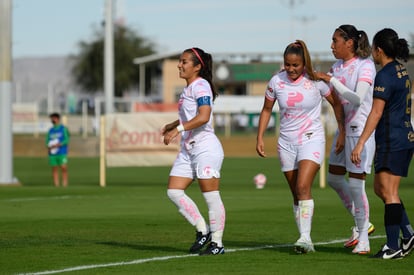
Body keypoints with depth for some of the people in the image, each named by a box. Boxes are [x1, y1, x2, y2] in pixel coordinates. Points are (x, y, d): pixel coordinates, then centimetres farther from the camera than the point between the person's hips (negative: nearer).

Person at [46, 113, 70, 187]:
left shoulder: (63, 129, 1)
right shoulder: (51, 130, 16)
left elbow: (66, 140, -7)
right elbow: (47, 141, 17)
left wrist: (57, 145, -18)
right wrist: (48, 147, -5)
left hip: (62, 153, -5)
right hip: (52, 153, 5)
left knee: (64, 168, -11)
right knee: (55, 169, 2)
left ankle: (64, 185, -10)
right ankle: (56, 185, 3)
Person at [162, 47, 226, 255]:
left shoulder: (200, 86, -11)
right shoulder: (188, 89, 18)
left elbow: (203, 117, -25)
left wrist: (178, 129, -28)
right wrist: (172, 125, 26)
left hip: (206, 147, -10)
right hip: (188, 149, 10)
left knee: (211, 197, -4)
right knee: (174, 191, 1)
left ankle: (217, 243, 3)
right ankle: (203, 231, 10)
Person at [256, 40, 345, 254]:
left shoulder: (315, 81, -9)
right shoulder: (276, 82, -2)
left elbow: (336, 103, 3)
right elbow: (267, 110, 11)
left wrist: (342, 133, 0)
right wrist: (260, 138, 6)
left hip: (312, 140, -4)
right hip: (287, 143, 4)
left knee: (303, 186, -21)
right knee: (296, 193, 5)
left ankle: (305, 237, -24)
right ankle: (305, 243, 9)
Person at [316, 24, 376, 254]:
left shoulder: (365, 66, -13)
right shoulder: (338, 66, 10)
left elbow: (358, 98, -25)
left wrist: (332, 80, -24)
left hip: (361, 130, -9)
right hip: (344, 129, 9)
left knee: (356, 184, -7)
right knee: (334, 178, 14)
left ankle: (363, 240, 3)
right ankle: (362, 224, 28)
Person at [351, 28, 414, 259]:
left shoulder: (385, 76, -15)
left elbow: (376, 113, -19)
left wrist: (360, 144, -19)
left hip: (392, 142, -10)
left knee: (389, 193, -6)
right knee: (380, 188, 16)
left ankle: (393, 247, -4)